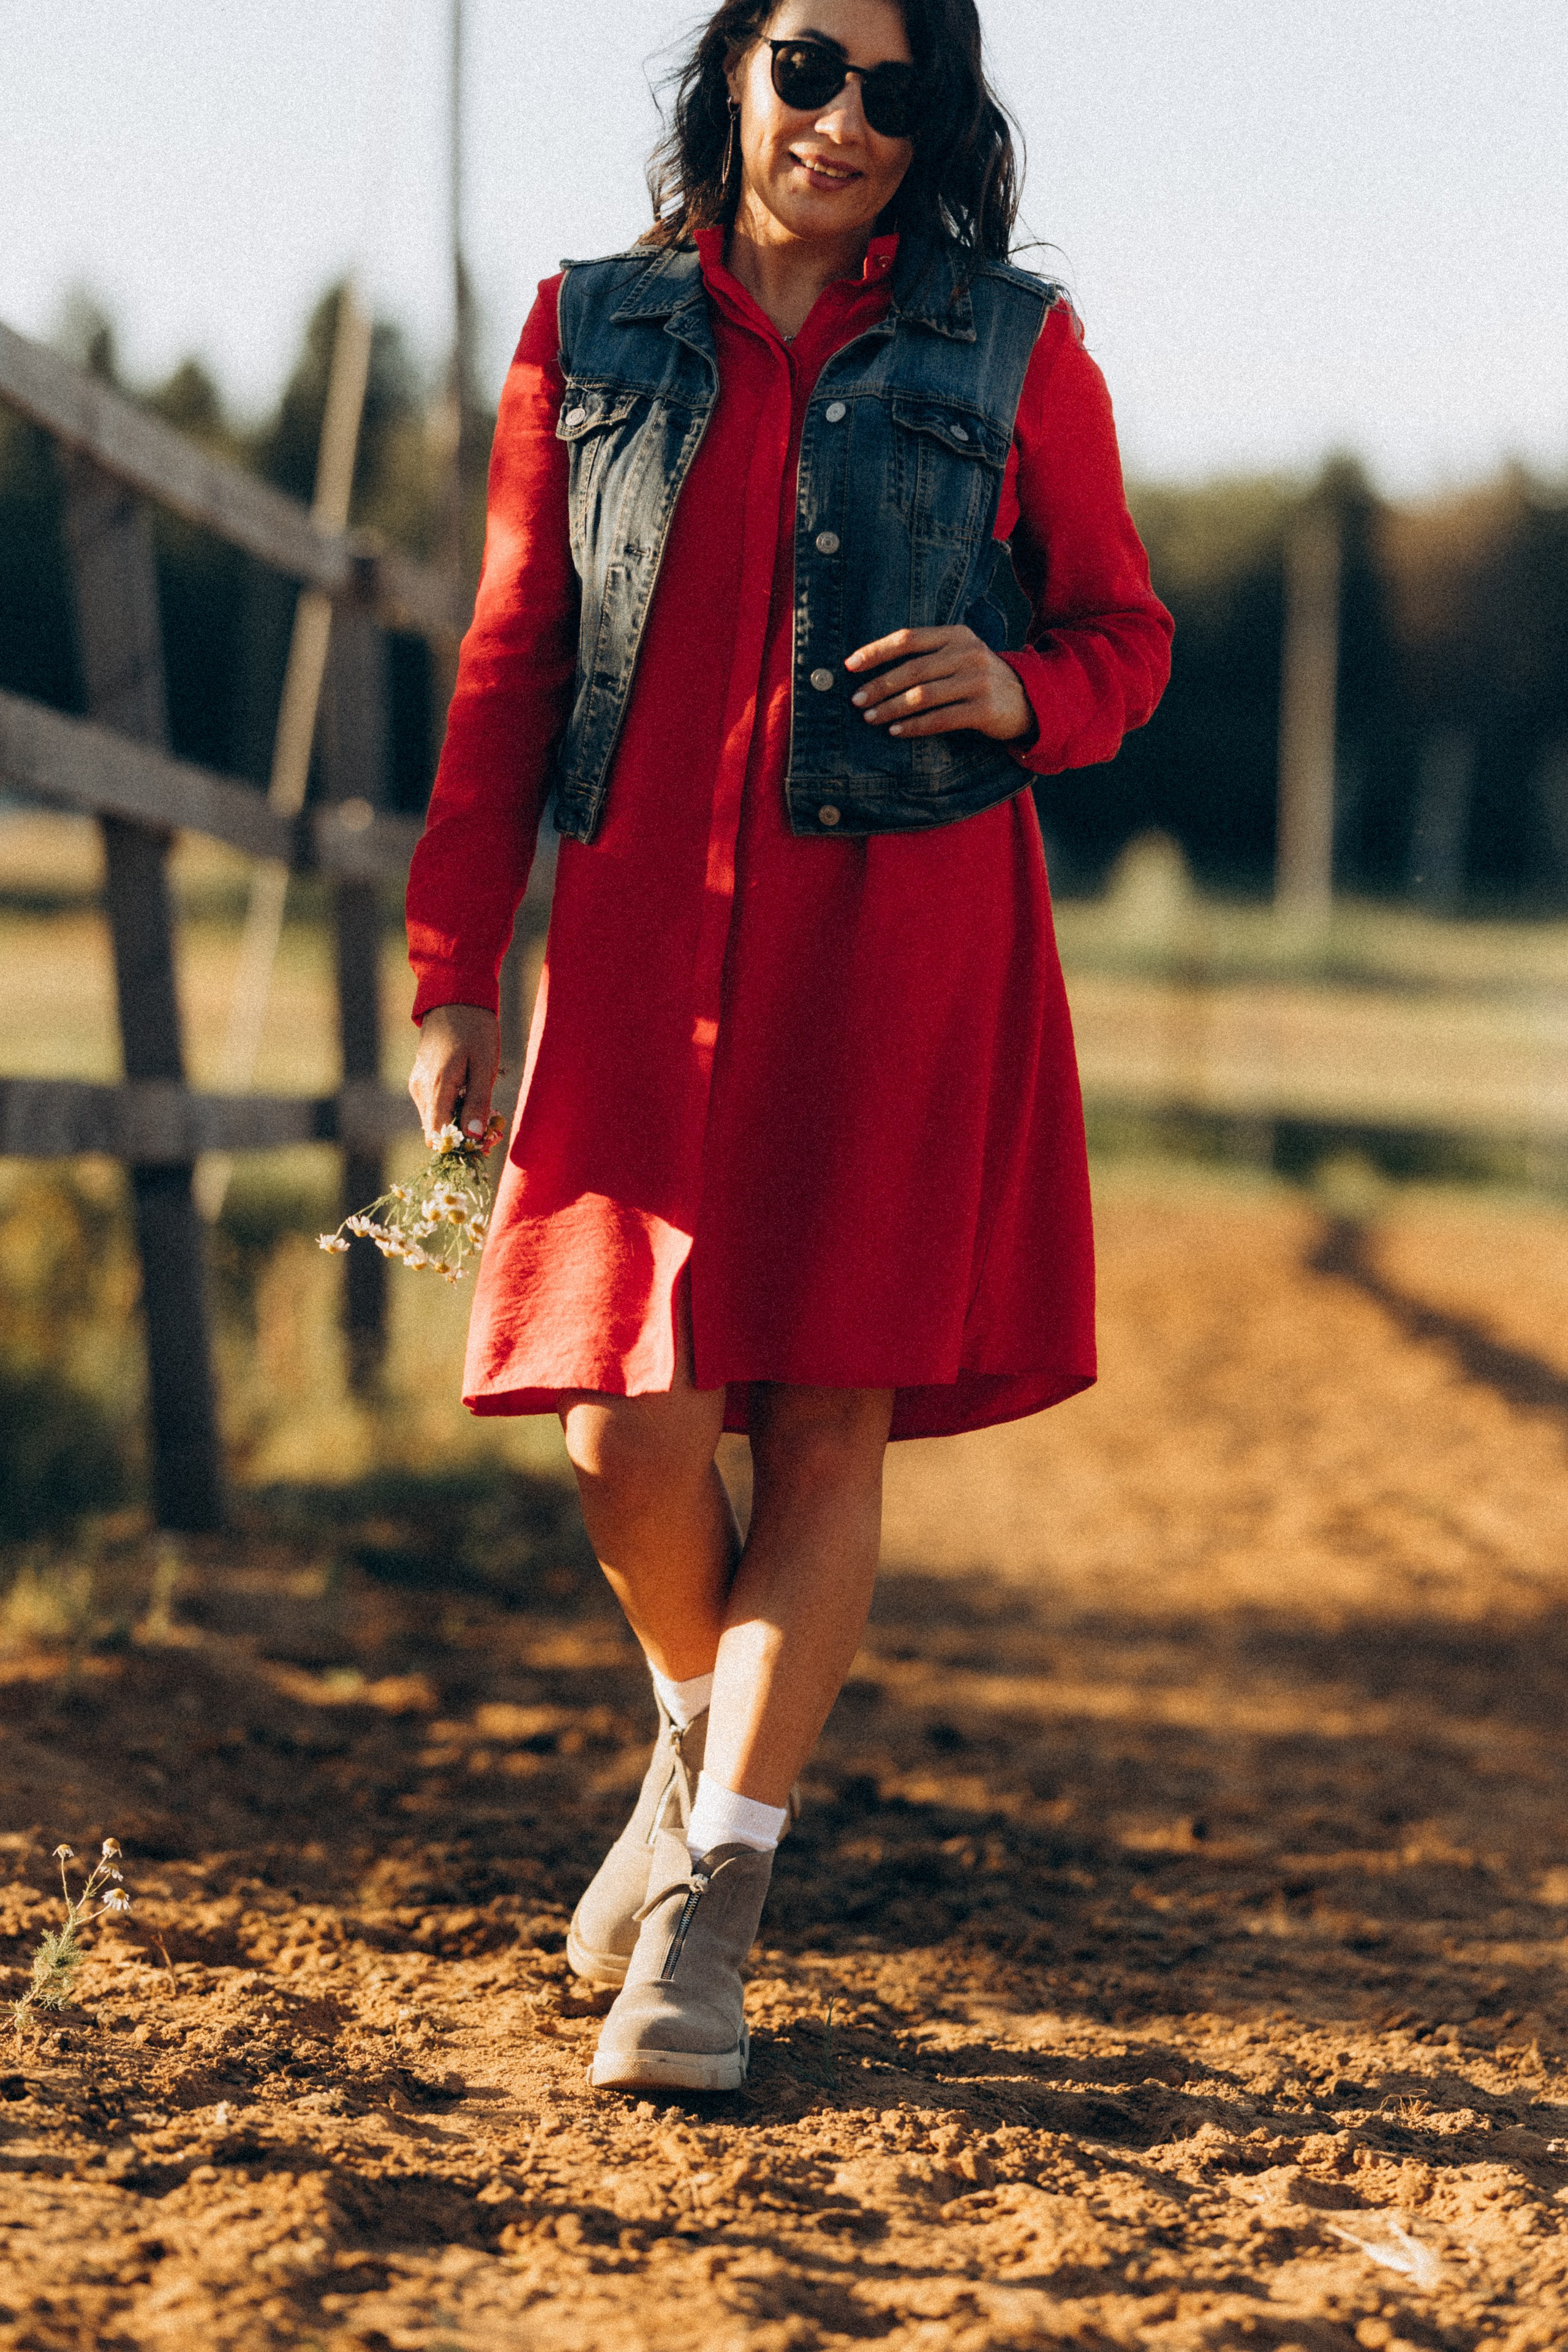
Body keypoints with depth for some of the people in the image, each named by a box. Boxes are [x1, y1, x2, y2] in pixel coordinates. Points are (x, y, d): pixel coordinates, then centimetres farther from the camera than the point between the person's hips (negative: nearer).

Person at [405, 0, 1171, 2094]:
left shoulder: (1014, 352, 6)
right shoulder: (592, 336, 10)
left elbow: (1126, 636, 12)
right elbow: (509, 667, 10)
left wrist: (1018, 692, -12)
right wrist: (454, 972, 5)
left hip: (908, 939, -1)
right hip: (647, 932, 1)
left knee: (829, 1425, -4)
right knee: (627, 1437, -3)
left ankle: (707, 1909, 3)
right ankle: (705, 1741, 29)